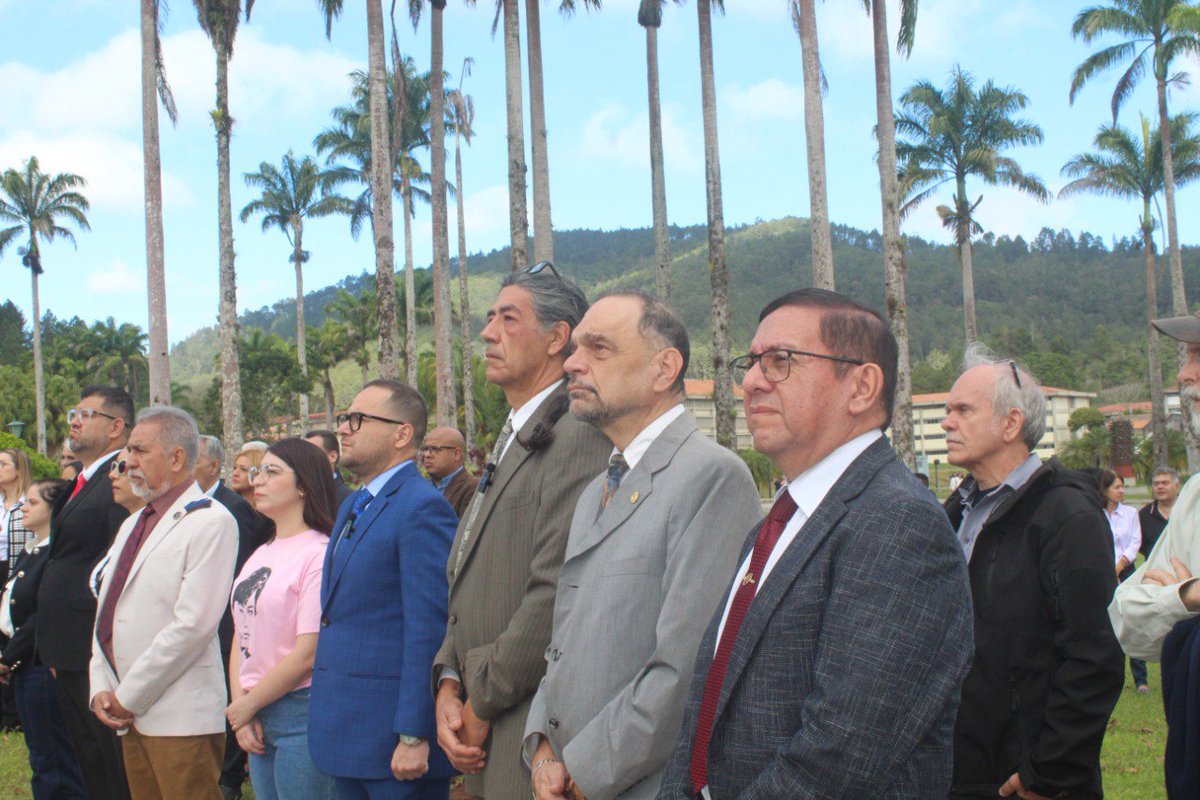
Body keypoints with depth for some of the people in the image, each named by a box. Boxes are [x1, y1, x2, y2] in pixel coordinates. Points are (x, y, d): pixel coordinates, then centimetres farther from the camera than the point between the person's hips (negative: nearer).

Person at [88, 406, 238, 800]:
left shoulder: (210, 522, -9)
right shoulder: (133, 525, 19)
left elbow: (194, 624, -17)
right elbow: (107, 609, 16)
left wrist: (128, 696, -13)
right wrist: (102, 688, 2)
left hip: (181, 718, -8)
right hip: (129, 713, 8)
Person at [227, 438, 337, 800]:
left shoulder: (319, 554, -13)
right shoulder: (260, 555, 12)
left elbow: (309, 653, -17)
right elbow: (242, 638, 13)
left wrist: (247, 705, -7)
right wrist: (240, 707, -1)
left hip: (300, 715, -7)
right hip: (258, 720, 7)